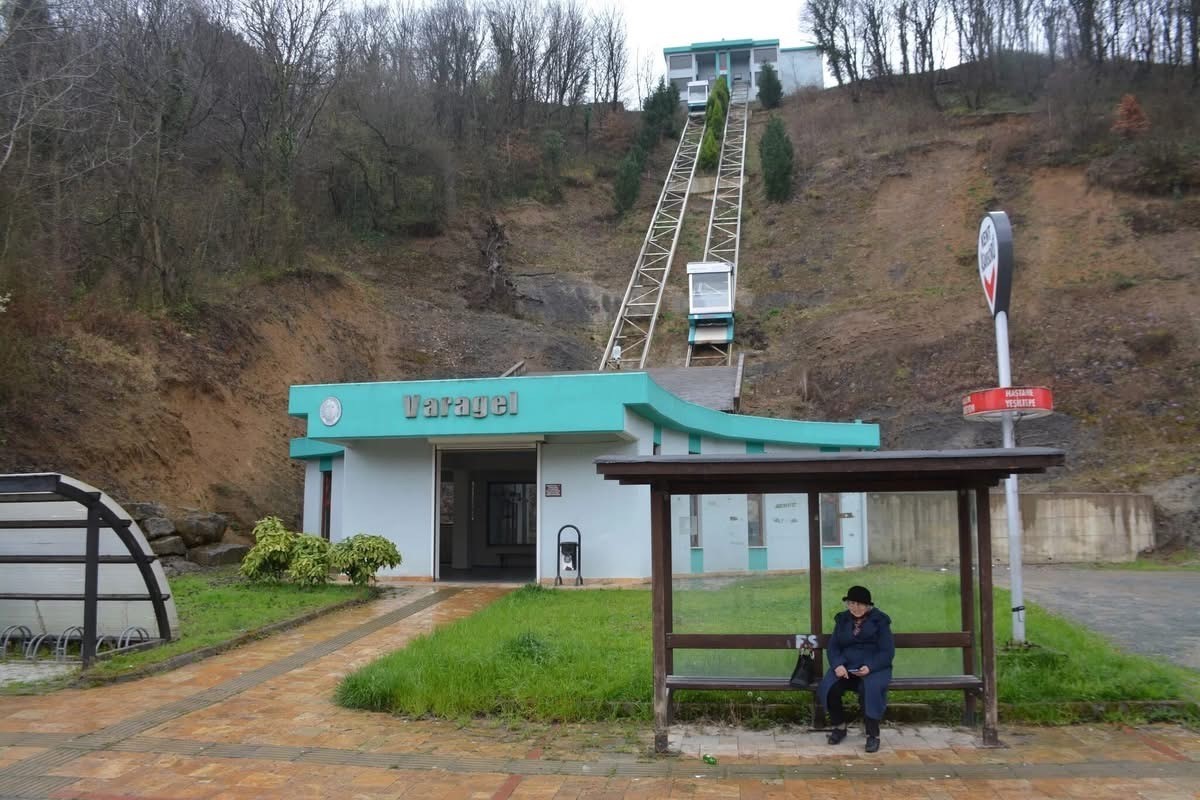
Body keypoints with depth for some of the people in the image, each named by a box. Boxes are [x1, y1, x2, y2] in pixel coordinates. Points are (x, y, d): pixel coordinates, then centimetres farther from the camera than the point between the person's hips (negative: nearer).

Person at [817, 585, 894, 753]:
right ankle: (839, 726, 0)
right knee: (828, 688, -25)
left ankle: (873, 734, -21)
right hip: (846, 667, 3)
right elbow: (833, 647, 8)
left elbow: (888, 652, -5)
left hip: (874, 668, -3)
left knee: (871, 689, -36)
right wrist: (837, 665, -14)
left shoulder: (879, 621, 2)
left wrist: (870, 667, -22)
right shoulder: (842, 620, 13)